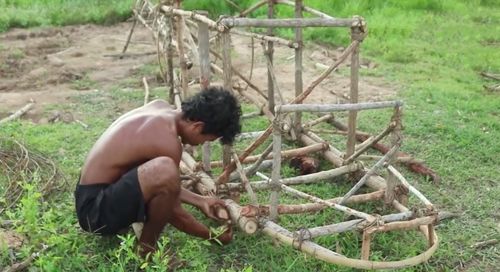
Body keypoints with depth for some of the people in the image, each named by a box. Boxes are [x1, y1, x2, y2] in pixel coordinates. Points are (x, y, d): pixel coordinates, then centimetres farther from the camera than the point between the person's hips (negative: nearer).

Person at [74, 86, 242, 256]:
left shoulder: (161, 107, 1)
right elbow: (175, 212, -13)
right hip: (95, 210, -10)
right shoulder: (168, 141, -24)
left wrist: (200, 201, 15)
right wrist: (212, 235, 1)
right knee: (165, 171, -34)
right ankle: (147, 247, -8)